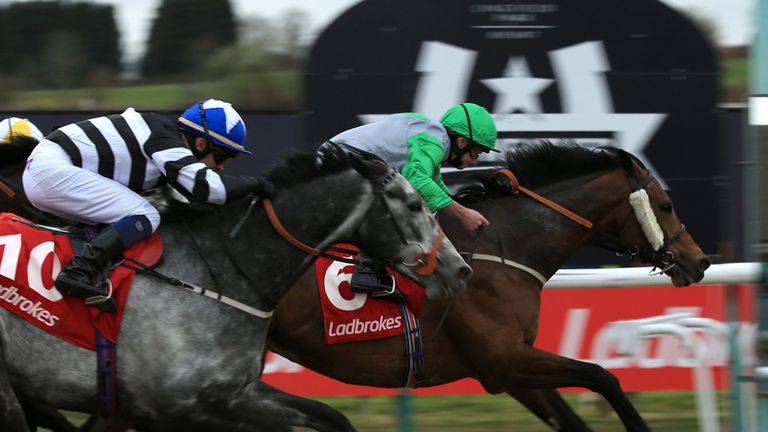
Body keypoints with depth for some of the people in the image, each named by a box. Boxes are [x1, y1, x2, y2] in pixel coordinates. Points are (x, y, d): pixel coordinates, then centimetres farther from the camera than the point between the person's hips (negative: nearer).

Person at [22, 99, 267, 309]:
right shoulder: (164, 140, -13)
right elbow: (207, 186, -23)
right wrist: (251, 184, -8)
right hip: (53, 170, -10)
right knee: (145, 218, -15)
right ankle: (78, 273, -29)